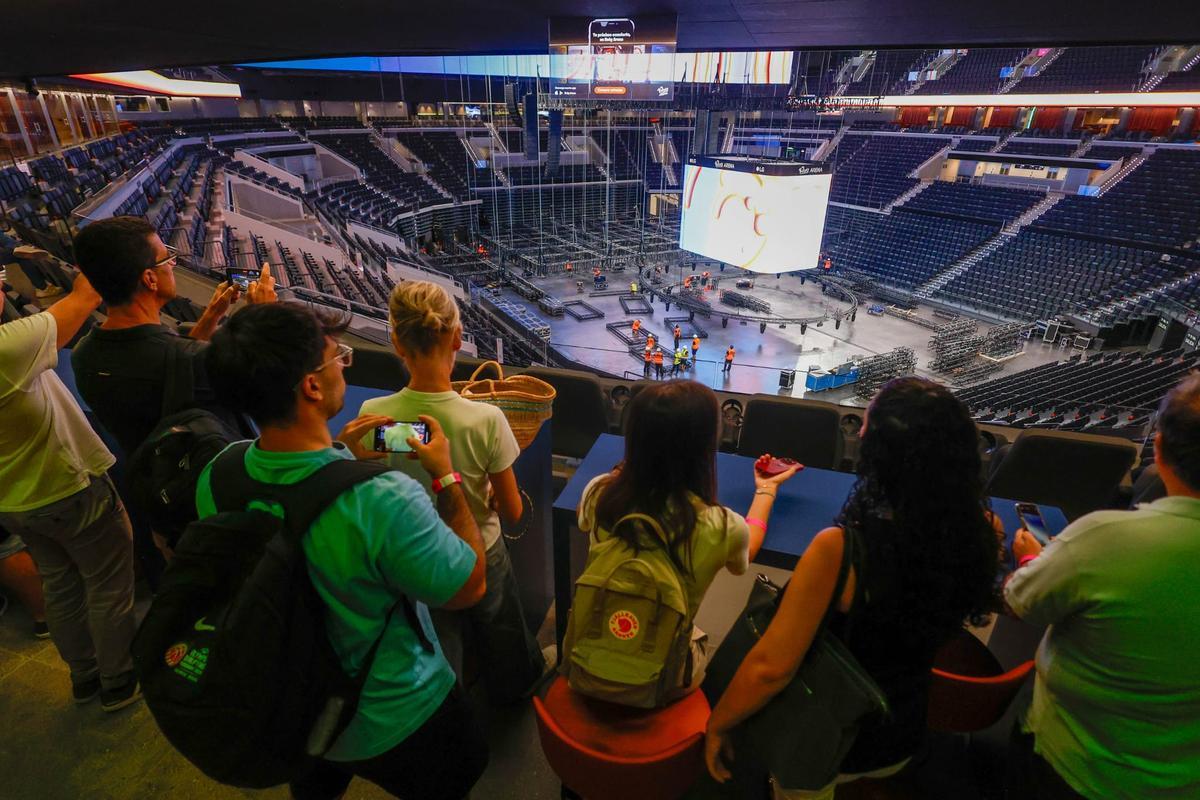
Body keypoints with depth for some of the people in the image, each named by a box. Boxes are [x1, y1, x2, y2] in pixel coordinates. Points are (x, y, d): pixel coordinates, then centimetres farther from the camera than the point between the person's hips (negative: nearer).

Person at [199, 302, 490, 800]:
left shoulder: (215, 479, -21)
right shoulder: (384, 500, -42)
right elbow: (470, 587, -24)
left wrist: (339, 459, -4)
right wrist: (447, 476, -17)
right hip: (395, 723, -5)